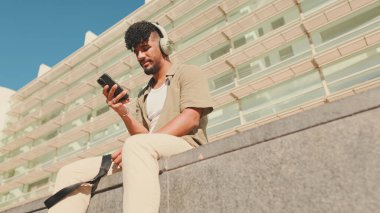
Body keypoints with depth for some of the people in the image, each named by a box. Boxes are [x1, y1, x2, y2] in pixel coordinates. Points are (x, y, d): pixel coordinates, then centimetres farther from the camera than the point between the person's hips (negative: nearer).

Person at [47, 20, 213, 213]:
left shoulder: (188, 72, 9)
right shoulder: (143, 96, 27)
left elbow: (190, 119, -9)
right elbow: (143, 135, 15)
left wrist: (134, 146, -16)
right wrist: (124, 113, -5)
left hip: (185, 147, -6)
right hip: (145, 153, 6)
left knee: (137, 146, -39)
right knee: (71, 173, -8)